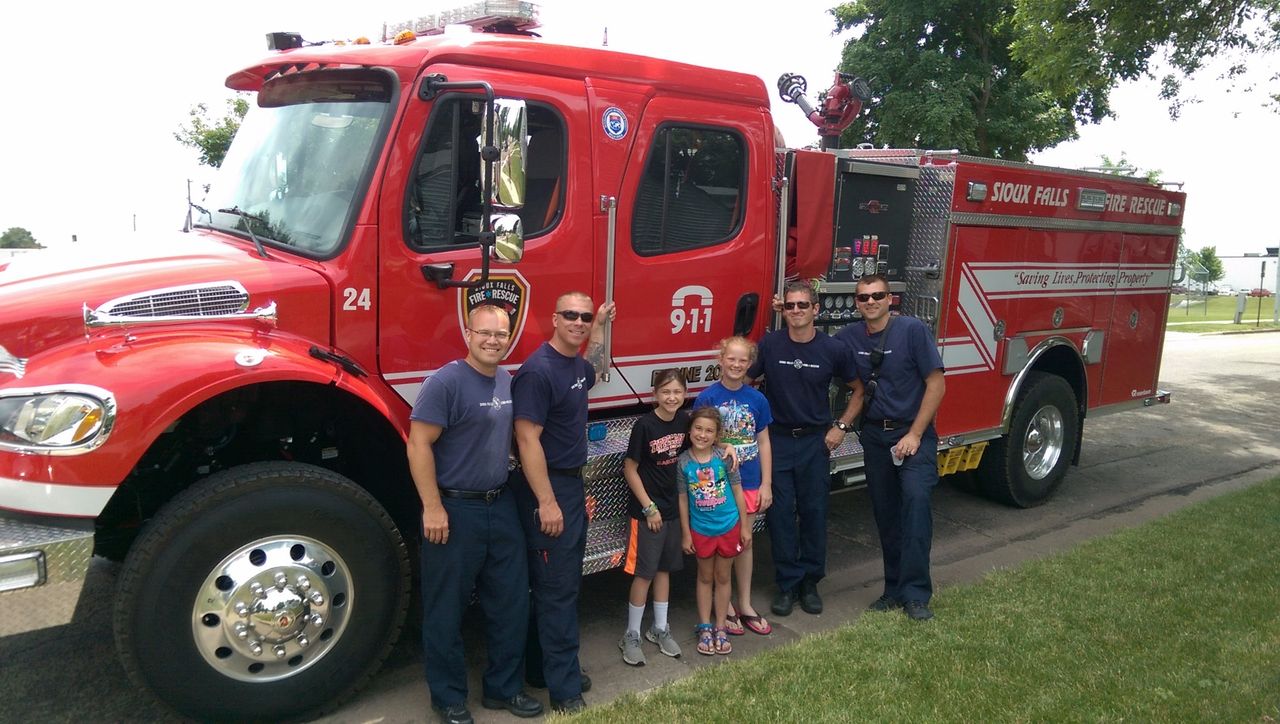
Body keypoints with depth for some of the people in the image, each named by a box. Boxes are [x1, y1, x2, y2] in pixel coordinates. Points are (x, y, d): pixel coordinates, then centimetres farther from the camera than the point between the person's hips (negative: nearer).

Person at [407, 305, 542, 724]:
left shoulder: (508, 383, 8)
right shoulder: (447, 382, -15)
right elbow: (419, 445, -18)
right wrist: (432, 508, -20)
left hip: (501, 506, 7)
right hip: (455, 510, -7)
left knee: (511, 602, 13)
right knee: (447, 609, 6)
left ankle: (503, 688, 29)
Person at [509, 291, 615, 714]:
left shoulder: (576, 364, 7)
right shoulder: (538, 370, -20)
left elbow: (594, 372, 34)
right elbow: (528, 440, -24)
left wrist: (600, 326, 27)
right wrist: (547, 502, -25)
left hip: (572, 483, 9)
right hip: (547, 488, -9)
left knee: (566, 583, 17)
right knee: (556, 589, -3)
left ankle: (550, 663, 31)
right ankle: (564, 690, 6)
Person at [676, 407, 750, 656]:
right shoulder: (683, 462, -11)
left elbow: (737, 491, -5)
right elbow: (682, 499, -5)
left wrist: (744, 527, -3)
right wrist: (686, 533, -3)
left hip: (729, 526, 0)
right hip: (701, 529, 0)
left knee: (723, 577, 13)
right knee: (705, 577, 15)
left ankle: (720, 628, 26)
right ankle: (705, 628, 27)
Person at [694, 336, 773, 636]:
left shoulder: (757, 399, 0)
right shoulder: (707, 398, -9)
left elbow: (763, 442, 4)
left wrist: (766, 484, 2)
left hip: (749, 482, 3)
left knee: (745, 541, 14)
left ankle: (745, 605, 27)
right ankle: (725, 606, 22)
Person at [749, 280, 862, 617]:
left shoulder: (834, 349, -6)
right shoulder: (769, 345, -6)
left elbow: (858, 389, 7)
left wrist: (842, 426, -1)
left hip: (816, 441, 0)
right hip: (777, 439, 0)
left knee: (814, 512, 6)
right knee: (781, 512, 2)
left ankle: (810, 583, 20)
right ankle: (787, 584, 15)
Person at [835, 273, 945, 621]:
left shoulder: (912, 329, -9)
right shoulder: (849, 337, 3)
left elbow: (936, 383, -9)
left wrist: (914, 436, -13)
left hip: (913, 433, -4)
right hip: (875, 436, 4)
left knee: (915, 498, -20)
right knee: (885, 513, 7)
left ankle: (916, 593, -16)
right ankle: (895, 589, 18)